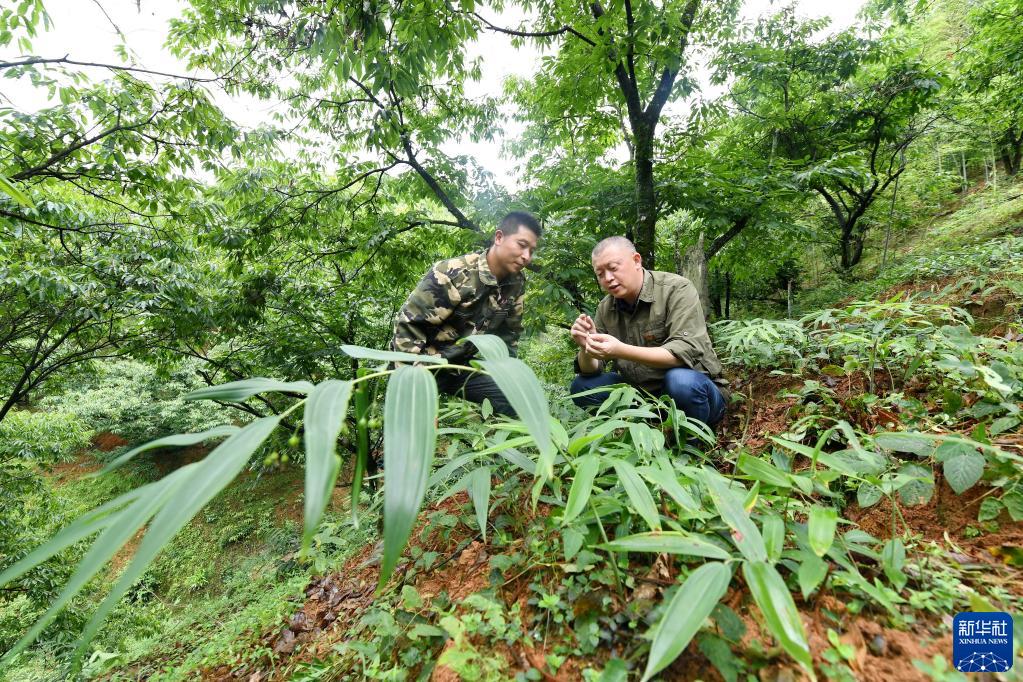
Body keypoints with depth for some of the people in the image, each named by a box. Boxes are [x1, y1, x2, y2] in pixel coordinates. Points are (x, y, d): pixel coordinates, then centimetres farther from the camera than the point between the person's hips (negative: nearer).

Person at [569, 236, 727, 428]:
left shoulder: (677, 289, -15)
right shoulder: (605, 308, 0)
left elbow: (686, 352, -28)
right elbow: (590, 370, 0)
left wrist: (621, 351, -38)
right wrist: (586, 347, -23)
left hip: (694, 389, -4)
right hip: (641, 392, 5)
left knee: (680, 380, -36)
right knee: (582, 386, -10)